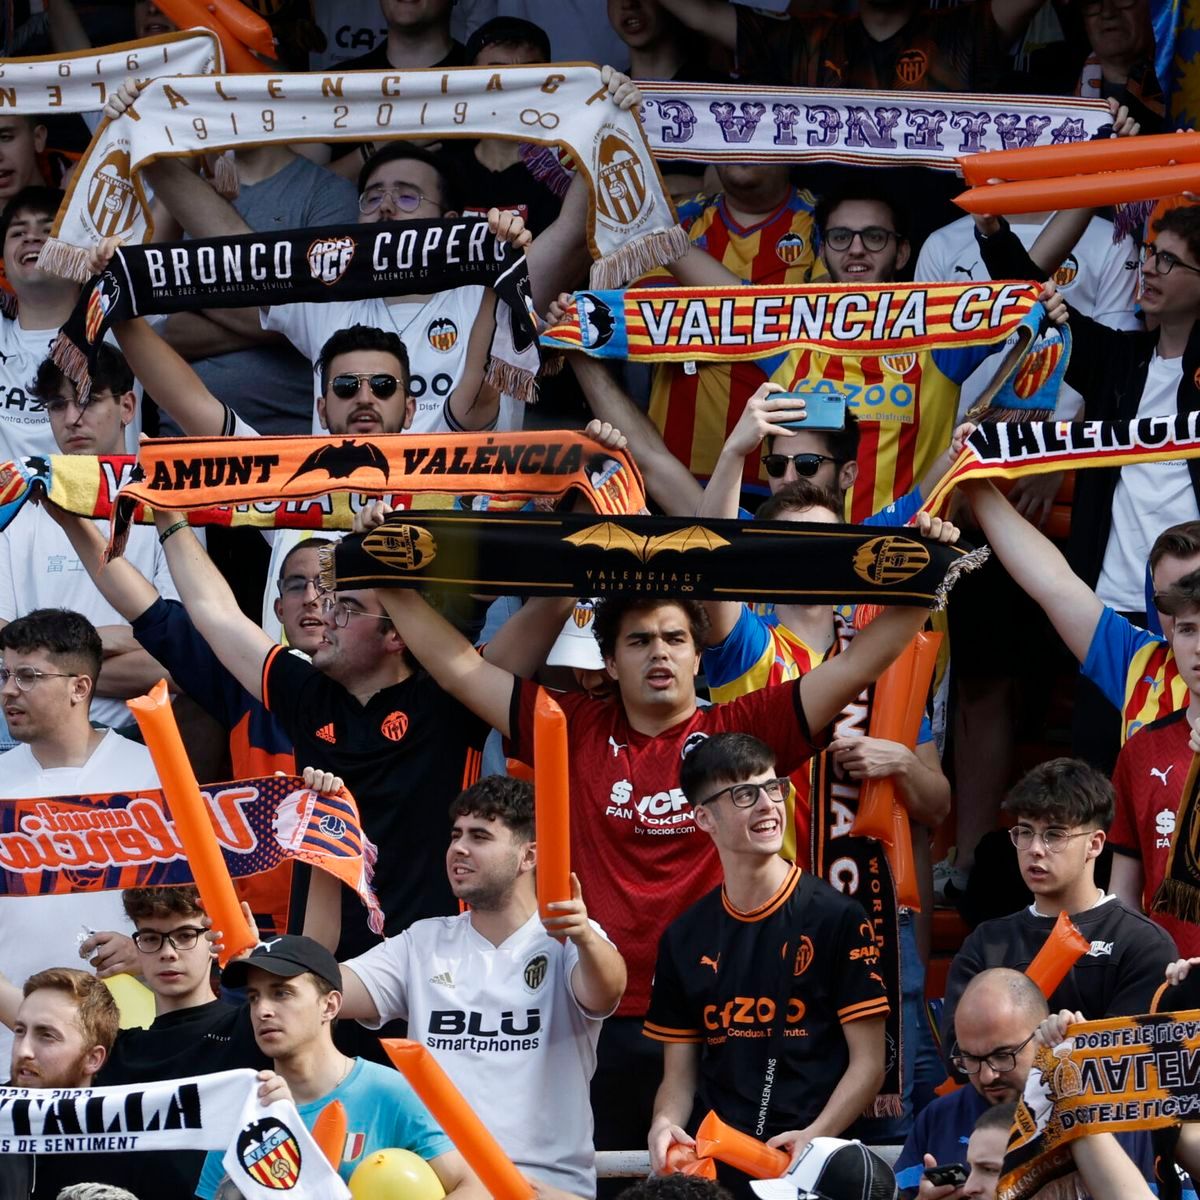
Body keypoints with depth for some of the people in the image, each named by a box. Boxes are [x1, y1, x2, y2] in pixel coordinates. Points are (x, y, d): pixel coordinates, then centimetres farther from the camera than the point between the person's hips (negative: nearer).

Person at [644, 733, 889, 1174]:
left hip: (814, 1158, -2)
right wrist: (665, 1123, -5)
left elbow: (868, 1062, 0)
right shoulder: (685, 937, 13)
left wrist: (814, 1138, -15)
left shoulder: (838, 919, 1)